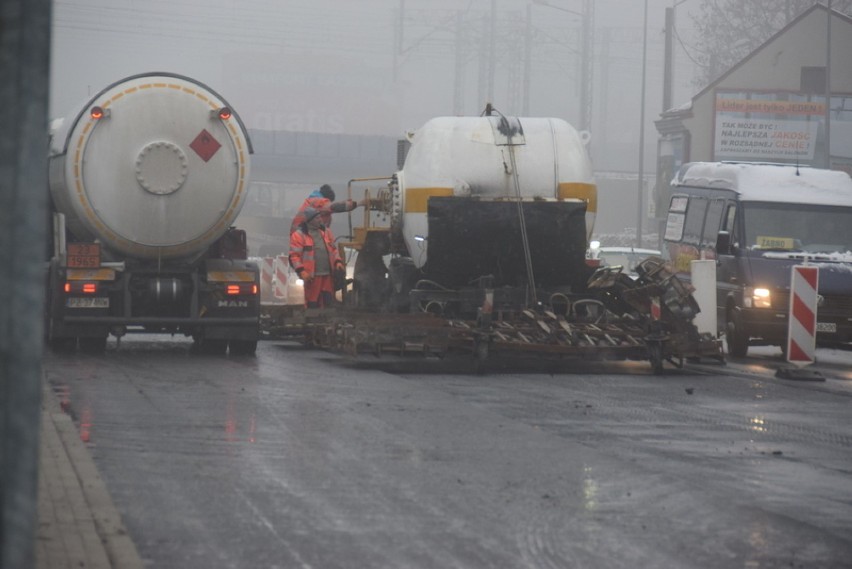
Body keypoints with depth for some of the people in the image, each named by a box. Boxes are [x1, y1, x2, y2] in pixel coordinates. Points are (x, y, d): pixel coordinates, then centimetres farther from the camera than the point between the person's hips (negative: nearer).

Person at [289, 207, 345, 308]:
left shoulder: (326, 232, 16)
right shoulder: (298, 235, -4)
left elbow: (333, 249, 23)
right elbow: (294, 256, -8)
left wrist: (337, 262, 6)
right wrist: (301, 271, -18)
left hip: (328, 274, 6)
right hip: (312, 276, -6)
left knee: (329, 302, 9)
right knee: (313, 304, -3)